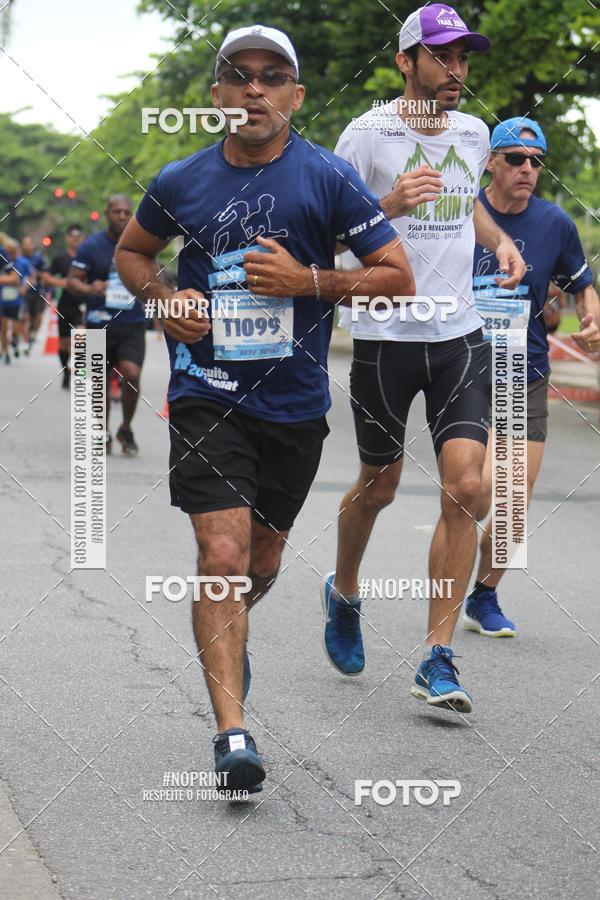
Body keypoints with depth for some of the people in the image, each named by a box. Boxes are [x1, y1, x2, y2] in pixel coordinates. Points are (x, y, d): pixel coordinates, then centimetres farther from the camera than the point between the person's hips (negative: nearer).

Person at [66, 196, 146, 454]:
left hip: (133, 325, 0)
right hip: (99, 325, 0)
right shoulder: (91, 245, -1)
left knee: (131, 374, -18)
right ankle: (104, 434, 28)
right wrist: (89, 289, -22)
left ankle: (126, 429, 5)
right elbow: (72, 281, -1)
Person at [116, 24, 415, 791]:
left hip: (294, 404, 1)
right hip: (205, 397, -1)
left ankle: (223, 634, 51)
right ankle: (232, 732, -16)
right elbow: (131, 252, 19)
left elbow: (399, 277, -4)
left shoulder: (328, 178, -5)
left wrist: (308, 280, -16)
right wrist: (165, 302, -1)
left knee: (261, 561, 17)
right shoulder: (181, 182, 1)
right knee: (222, 553, -16)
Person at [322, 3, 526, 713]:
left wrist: (500, 240, 9)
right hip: (385, 335, -3)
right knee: (378, 486, 10)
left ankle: (438, 660, -4)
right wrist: (389, 206, -24)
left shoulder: (473, 133, 9)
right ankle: (343, 593, 41)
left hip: (460, 335, 4)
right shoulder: (368, 134, -7)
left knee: (464, 487, -9)